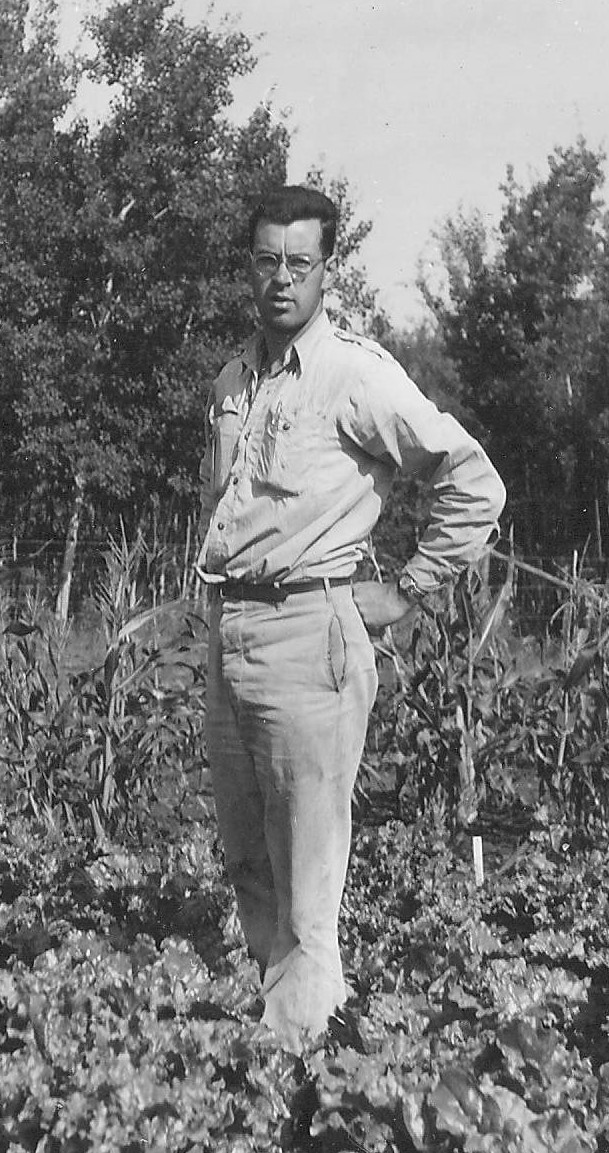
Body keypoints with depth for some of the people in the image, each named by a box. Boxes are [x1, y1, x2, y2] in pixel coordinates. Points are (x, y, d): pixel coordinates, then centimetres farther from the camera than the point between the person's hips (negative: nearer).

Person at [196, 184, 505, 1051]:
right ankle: (266, 1008, 27)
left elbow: (475, 484, -10)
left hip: (307, 631, -7)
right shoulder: (231, 384, 14)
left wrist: (404, 594, -8)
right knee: (245, 860, 14)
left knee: (307, 874, -4)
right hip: (226, 631, 7)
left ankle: (304, 1047, 2)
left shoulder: (358, 376, -9)